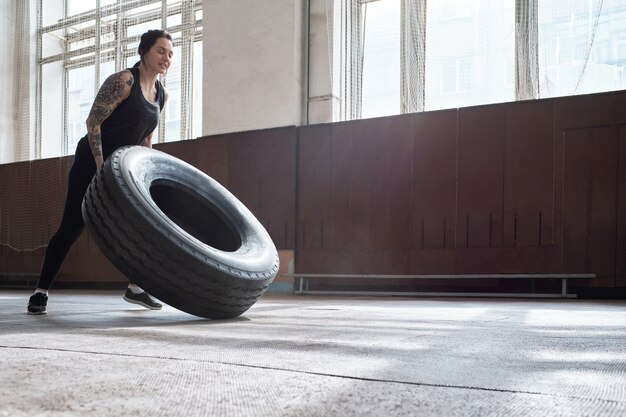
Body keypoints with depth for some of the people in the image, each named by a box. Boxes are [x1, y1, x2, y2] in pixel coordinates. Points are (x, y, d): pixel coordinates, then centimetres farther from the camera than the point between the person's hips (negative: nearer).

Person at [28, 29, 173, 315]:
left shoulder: (162, 94, 7)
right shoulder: (123, 81, -16)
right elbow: (93, 122, -19)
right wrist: (101, 167, -22)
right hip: (92, 163, -8)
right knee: (72, 226, -7)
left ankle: (135, 287, 16)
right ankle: (40, 292, 4)